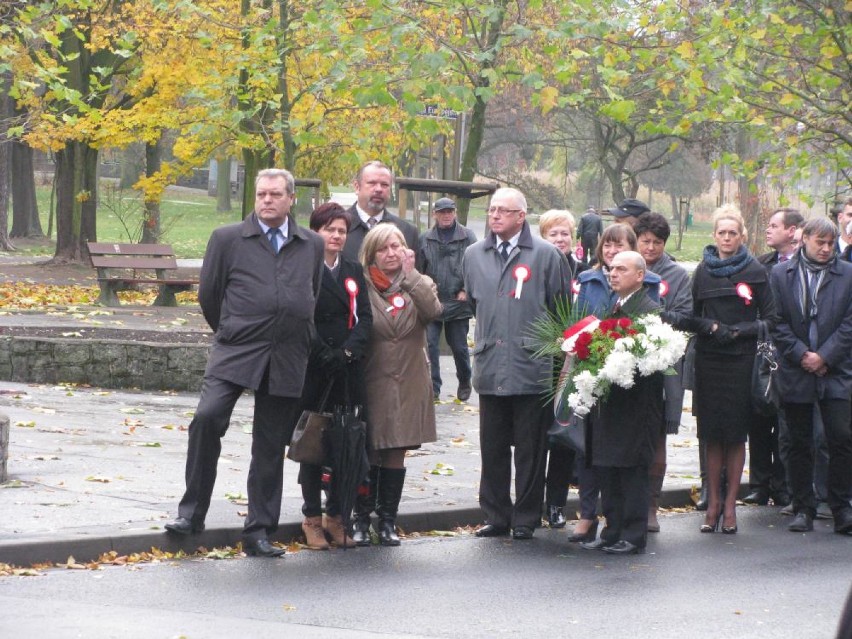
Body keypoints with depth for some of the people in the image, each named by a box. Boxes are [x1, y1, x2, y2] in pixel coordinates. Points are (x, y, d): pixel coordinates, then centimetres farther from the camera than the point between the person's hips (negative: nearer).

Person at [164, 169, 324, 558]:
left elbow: (318, 299, 20)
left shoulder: (312, 246, 11)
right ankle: (191, 512, -10)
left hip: (289, 361, 2)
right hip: (235, 352, -2)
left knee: (271, 446, 5)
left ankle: (259, 532, 13)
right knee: (207, 419, -22)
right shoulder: (228, 239, 5)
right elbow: (208, 296, 10)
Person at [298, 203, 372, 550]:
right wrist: (324, 355, -15)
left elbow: (364, 316, 6)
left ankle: (336, 517, 11)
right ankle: (313, 518, 8)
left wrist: (348, 351, -9)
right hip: (313, 372, -4)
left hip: (349, 371, 4)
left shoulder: (354, 271, 14)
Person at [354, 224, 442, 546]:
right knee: (368, 453, 0)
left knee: (396, 454, 6)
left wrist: (410, 275, -16)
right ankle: (361, 519, 11)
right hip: (371, 383, -2)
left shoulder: (419, 285, 6)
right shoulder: (362, 288, 0)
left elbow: (433, 311, -15)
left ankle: (388, 520, 15)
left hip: (408, 384, 2)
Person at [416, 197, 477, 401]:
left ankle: (464, 383, 31)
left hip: (458, 302, -1)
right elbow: (419, 268, 5)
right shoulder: (425, 239, 4)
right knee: (430, 344, -3)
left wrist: (466, 290, -9)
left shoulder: (467, 237, -2)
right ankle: (432, 386, 3)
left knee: (459, 346, 9)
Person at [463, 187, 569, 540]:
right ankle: (496, 517, 16)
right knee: (492, 448, 7)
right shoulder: (474, 255, 11)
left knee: (530, 450, 2)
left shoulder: (546, 255, -1)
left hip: (532, 368, -4)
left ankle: (526, 519, 10)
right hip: (490, 368, 4)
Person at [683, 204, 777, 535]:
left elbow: (769, 319, 2)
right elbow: (690, 316, 10)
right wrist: (712, 327, -8)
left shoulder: (756, 272, 1)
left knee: (736, 433, 0)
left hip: (742, 361, -2)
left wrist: (740, 331, -11)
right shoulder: (703, 270, 7)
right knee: (711, 433, 2)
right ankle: (713, 502, 9)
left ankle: (730, 504, 6)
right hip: (708, 361, 2)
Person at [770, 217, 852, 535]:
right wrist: (801, 355, -9)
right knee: (800, 444, 6)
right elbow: (777, 322, 2)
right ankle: (803, 509, 14)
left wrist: (824, 357, -9)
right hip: (795, 372, 1)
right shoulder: (781, 274, 5)